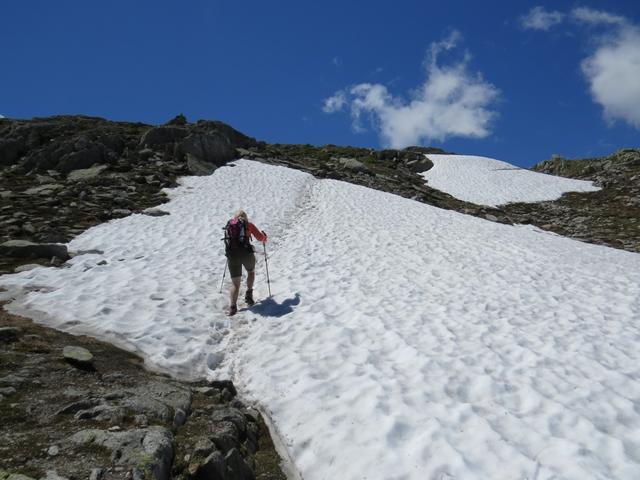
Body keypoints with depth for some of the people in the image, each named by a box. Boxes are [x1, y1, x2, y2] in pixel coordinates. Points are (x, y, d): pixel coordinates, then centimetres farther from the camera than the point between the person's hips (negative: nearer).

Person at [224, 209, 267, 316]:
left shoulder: (228, 225, 17)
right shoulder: (248, 224, 7)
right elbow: (260, 237, 8)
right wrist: (264, 237, 31)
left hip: (232, 255, 2)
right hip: (246, 254, -2)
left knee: (235, 283, 7)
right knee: (251, 272, 29)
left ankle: (232, 307, -7)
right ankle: (248, 294, 20)